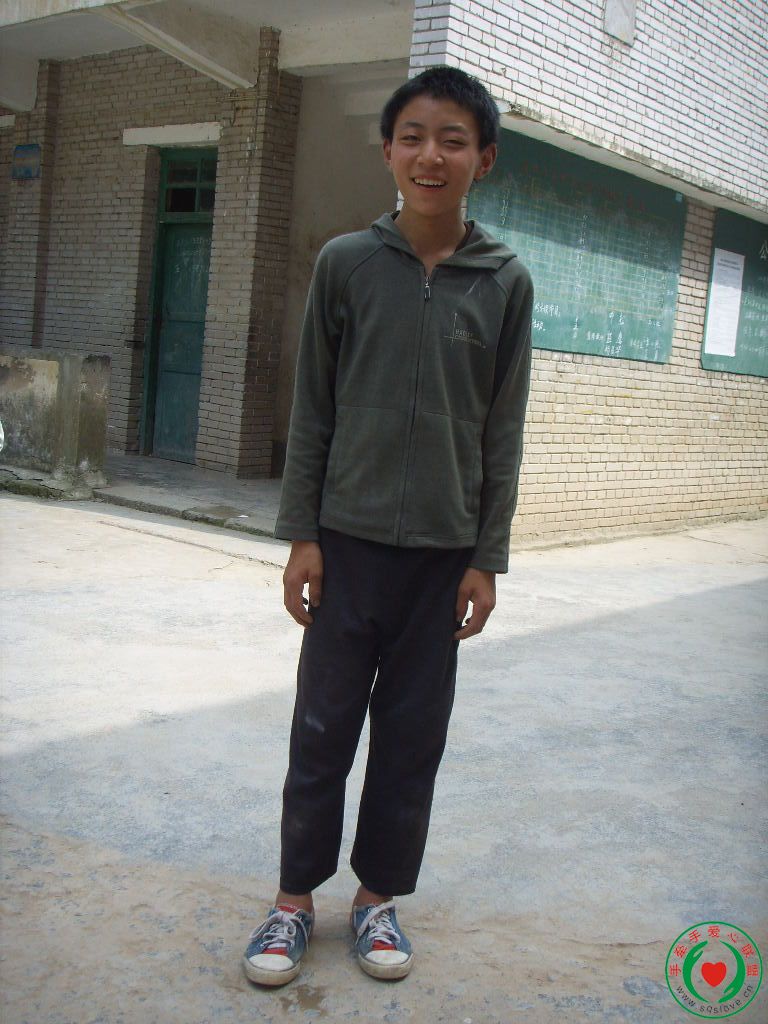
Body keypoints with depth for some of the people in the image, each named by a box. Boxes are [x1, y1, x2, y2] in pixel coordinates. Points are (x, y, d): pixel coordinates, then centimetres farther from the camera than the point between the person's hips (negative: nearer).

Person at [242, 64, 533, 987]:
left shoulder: (505, 282, 0)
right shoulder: (345, 263, -1)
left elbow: (503, 430, 2)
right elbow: (312, 409, 1)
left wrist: (487, 557, 0)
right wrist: (300, 534, -2)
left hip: (446, 547, 1)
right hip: (350, 535, 0)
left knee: (414, 734, 9)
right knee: (323, 724, 7)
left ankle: (378, 894, 28)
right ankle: (296, 896, 23)